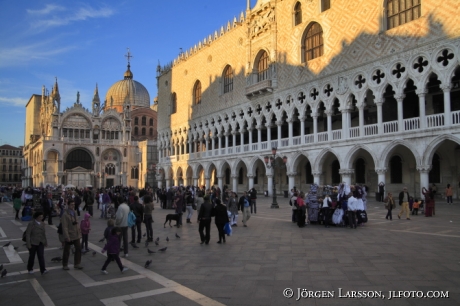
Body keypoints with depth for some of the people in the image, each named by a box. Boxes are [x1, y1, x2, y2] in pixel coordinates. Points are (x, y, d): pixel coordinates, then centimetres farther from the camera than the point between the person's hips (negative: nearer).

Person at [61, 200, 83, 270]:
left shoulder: (74, 213, 9)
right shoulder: (65, 215, -15)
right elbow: (65, 227, -18)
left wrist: (79, 233, 9)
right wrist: (67, 237, -21)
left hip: (76, 236, 7)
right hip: (69, 236, -6)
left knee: (78, 249, 8)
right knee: (66, 251, 8)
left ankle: (76, 264, 20)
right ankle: (65, 265, 24)